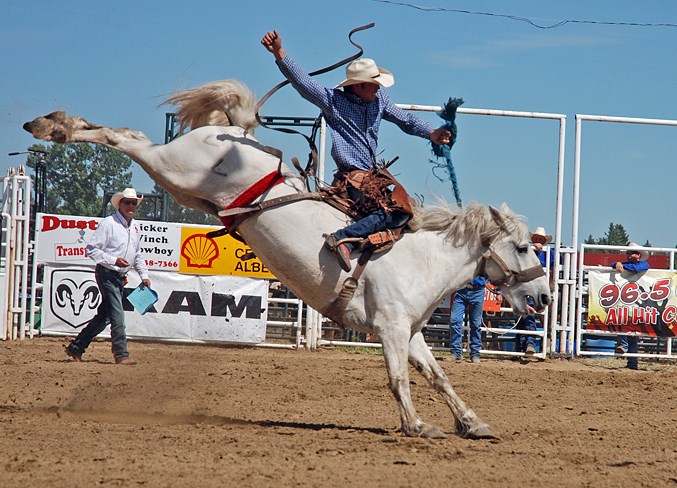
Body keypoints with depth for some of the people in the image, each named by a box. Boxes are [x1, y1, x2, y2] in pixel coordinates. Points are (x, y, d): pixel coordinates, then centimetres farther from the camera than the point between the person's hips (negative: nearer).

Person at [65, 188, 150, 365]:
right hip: (107, 274, -8)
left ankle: (75, 348, 20)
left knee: (103, 317, 11)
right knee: (117, 315, -13)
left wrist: (144, 275, 16)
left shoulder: (135, 227, 12)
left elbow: (137, 254, 25)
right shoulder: (108, 224, -11)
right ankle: (121, 354, -11)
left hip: (121, 277, 8)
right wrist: (113, 261, -22)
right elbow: (91, 249, -13)